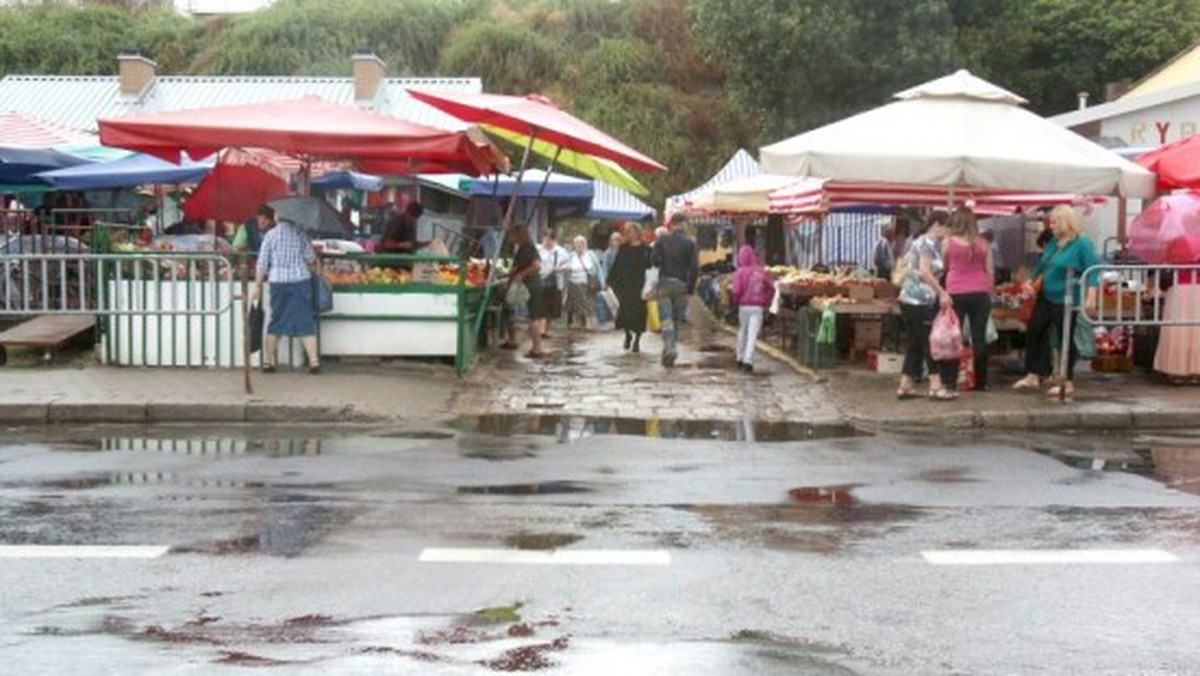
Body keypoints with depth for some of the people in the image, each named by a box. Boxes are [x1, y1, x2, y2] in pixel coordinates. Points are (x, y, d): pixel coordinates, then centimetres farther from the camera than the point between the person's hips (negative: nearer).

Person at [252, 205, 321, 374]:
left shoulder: (270, 235, -3)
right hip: (301, 281, 0)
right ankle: (314, 362, -4)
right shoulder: (300, 233, 0)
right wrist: (314, 270, 22)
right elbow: (311, 259, 1)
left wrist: (258, 285, 3)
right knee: (306, 321, 2)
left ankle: (267, 362, 13)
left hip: (278, 282, 0)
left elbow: (262, 264, -3)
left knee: (276, 322, 11)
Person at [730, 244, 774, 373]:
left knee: (742, 333, 17)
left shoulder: (740, 272, -9)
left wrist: (735, 302, 5)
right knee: (753, 335, -1)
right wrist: (766, 302, 14)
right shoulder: (762, 271, 0)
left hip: (744, 306, -1)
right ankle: (748, 361, -10)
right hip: (758, 307, 1)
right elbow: (771, 288, 4)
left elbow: (736, 291, -14)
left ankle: (740, 359, 27)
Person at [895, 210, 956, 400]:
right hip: (920, 301, -10)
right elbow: (924, 272, -21)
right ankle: (936, 386, -3)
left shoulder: (925, 242, 19)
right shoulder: (927, 242, -11)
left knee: (915, 344, 11)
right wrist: (942, 293, -17)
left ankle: (905, 385, 12)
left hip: (909, 300, 10)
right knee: (930, 342, -5)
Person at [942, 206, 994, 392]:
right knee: (979, 338, 5)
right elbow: (990, 271, 8)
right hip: (979, 293, 2)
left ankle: (951, 380, 3)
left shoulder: (948, 242, 0)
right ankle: (980, 381, 6)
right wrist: (989, 293, 16)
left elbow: (944, 266, 11)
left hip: (956, 293, -2)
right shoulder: (983, 243, 6)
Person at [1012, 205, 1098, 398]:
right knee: (1034, 332, 9)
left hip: (1066, 301, -8)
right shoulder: (1053, 242, 10)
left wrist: (1091, 298, -27)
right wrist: (1030, 280, 12)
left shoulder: (1082, 244, -12)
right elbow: (1042, 265, 24)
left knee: (1066, 340, 2)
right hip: (1045, 297, 8)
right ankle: (1033, 376, 19)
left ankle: (1068, 383, 13)